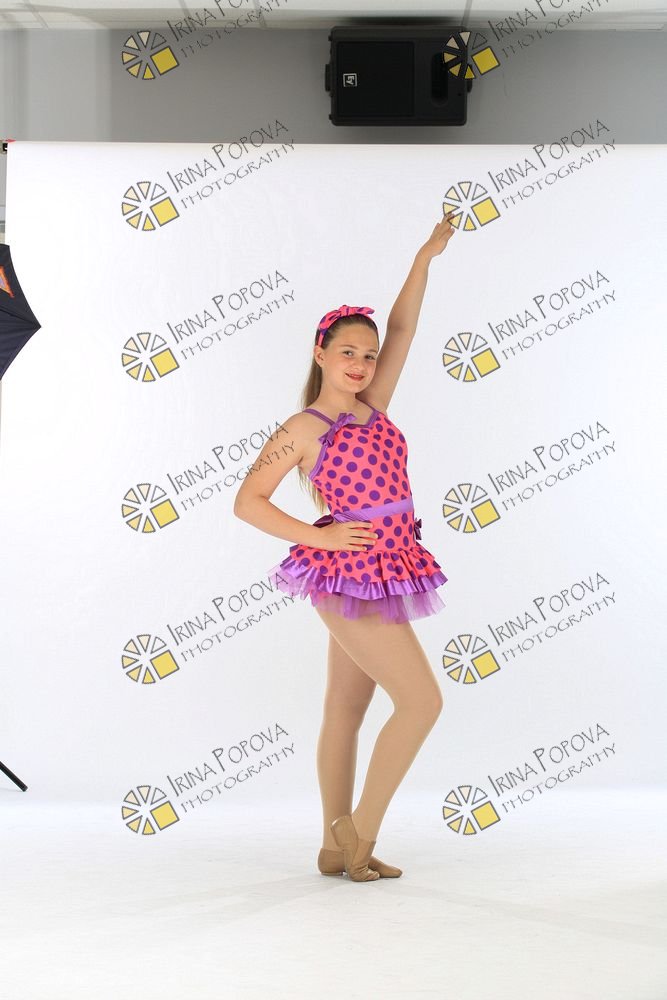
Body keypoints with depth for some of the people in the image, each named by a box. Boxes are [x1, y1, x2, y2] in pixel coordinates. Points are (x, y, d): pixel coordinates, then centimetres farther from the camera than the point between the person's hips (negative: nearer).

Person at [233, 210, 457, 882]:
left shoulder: (373, 408, 9)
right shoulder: (303, 428, -8)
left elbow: (402, 329, 5)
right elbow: (247, 501, -7)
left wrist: (425, 257, -3)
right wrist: (317, 536, -13)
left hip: (381, 574, 7)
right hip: (349, 574, -7)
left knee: (346, 710, 11)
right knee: (422, 700, -9)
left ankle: (338, 849, 19)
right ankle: (360, 831, 1)